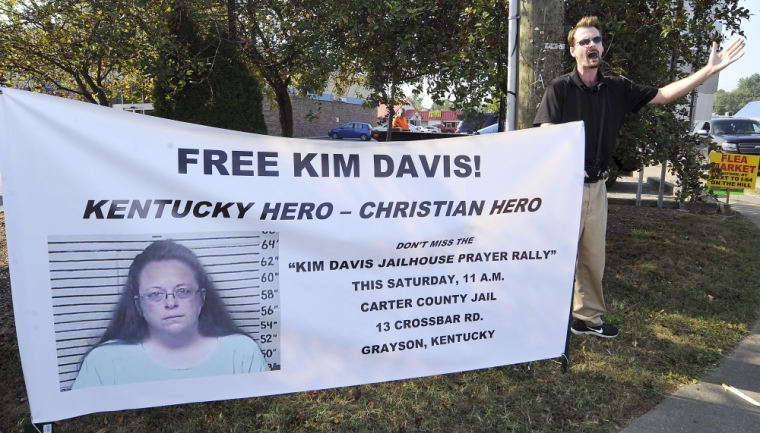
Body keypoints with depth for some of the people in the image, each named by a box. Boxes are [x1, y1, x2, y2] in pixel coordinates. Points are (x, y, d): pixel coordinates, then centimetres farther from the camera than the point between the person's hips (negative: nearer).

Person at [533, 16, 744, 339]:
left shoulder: (617, 89, 10)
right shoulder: (559, 88, -4)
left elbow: (663, 95, 9)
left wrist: (710, 69, 2)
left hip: (596, 186, 5)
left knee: (594, 257, 12)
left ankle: (588, 317, 25)